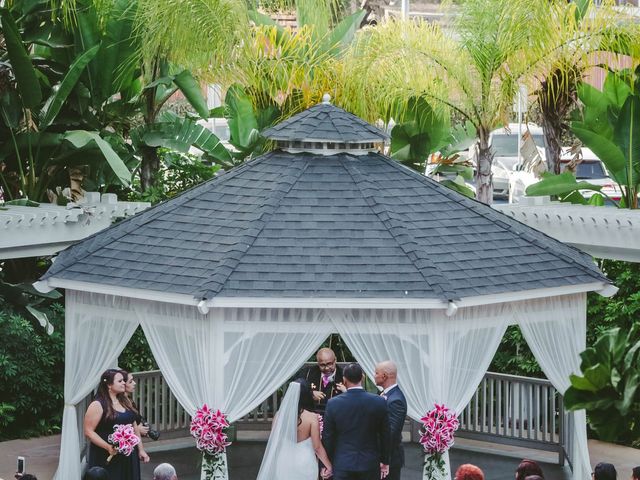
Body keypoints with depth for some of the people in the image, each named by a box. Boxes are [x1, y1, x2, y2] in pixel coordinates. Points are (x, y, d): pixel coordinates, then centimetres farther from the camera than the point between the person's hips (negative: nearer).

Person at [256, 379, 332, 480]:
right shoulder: (312, 418, -14)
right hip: (304, 464, -3)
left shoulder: (279, 415, -5)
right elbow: (317, 447, -11)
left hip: (284, 462, 3)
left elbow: (273, 441, 5)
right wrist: (328, 466, 1)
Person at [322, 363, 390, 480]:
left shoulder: (333, 404, -7)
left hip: (342, 464, -1)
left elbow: (327, 437, 0)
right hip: (370, 463, 1)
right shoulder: (379, 402, -6)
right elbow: (385, 435, 2)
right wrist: (385, 461, 14)